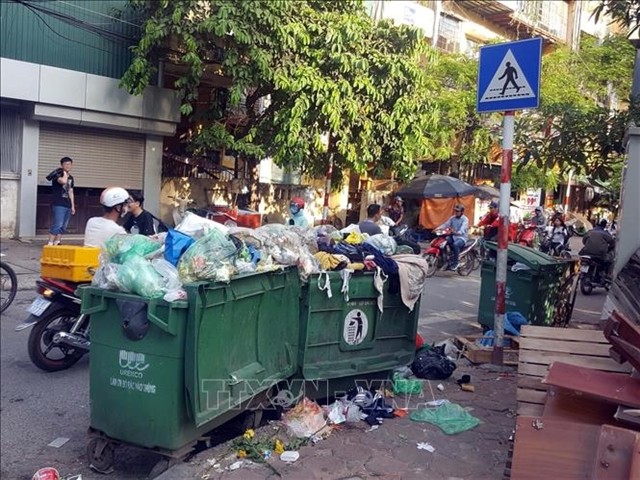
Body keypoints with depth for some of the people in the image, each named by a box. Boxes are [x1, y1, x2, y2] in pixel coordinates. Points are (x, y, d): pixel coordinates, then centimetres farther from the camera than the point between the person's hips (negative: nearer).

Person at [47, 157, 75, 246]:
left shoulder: (71, 178, 18)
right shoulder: (58, 174, -4)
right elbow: (63, 181, -28)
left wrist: (73, 206, 18)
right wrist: (65, 173, -8)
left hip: (67, 205, 7)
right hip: (58, 205, -7)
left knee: (63, 226, 6)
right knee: (57, 225, -13)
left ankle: (56, 243, 12)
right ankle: (50, 243, -8)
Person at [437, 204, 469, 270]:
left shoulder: (465, 219, -11)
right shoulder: (452, 218, 9)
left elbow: (462, 230, -27)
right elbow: (446, 224, 0)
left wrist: (456, 233, -48)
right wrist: (438, 228, -19)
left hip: (462, 237, -6)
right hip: (453, 236, 6)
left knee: (455, 244, -37)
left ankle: (455, 263, -26)